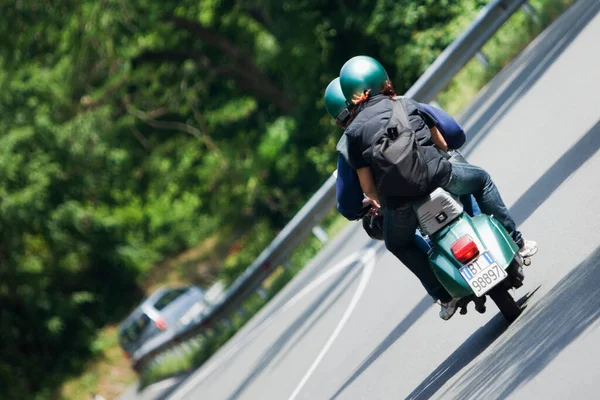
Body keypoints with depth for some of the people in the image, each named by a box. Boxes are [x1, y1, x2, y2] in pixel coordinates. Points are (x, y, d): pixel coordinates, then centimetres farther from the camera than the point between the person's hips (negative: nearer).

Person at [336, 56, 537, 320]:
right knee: (481, 180, 30)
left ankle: (443, 295, 23)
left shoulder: (353, 132, 5)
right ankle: (516, 242, 29)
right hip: (437, 176, 0)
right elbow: (442, 141, 22)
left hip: (400, 200, 0)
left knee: (396, 244, 30)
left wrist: (378, 200, 24)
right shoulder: (407, 105, 10)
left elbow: (367, 185, 3)